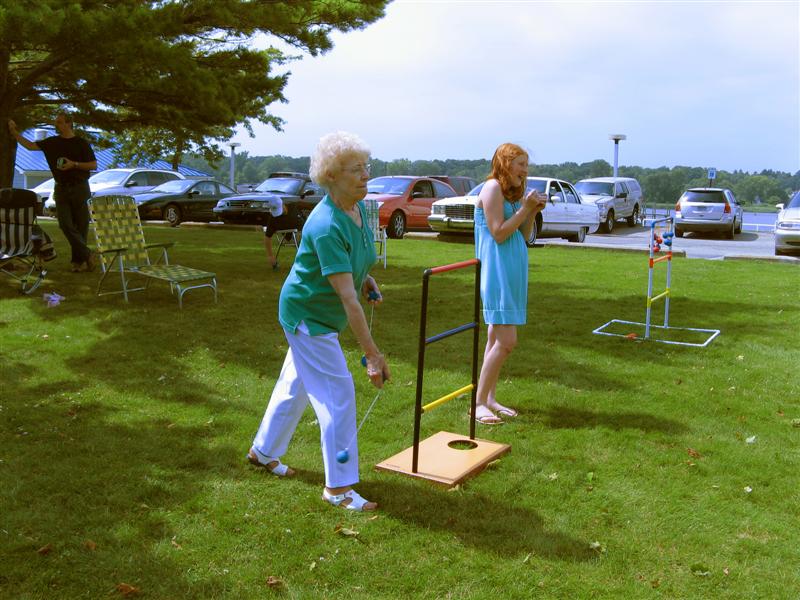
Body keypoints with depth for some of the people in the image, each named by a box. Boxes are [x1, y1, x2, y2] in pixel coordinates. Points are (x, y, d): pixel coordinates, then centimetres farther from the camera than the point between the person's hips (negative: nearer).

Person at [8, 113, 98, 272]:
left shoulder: (81, 143, 0)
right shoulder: (52, 142, 12)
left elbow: (94, 165, -3)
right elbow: (30, 145, 14)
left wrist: (74, 164, -15)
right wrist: (14, 132, 7)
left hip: (79, 187, -3)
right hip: (61, 188, 3)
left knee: (81, 225, -1)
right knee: (65, 224, -10)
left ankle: (78, 260, 7)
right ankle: (87, 255, -8)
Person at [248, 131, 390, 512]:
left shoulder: (358, 208, -4)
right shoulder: (326, 227, -32)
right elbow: (348, 299, -36)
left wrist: (364, 279, 0)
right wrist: (372, 355, -36)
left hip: (319, 315, 9)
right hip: (308, 316, -9)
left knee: (296, 386, 21)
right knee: (338, 395, -7)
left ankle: (263, 451, 41)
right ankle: (338, 487, 5)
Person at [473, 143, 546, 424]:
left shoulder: (513, 192, 16)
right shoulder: (492, 188, -11)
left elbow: (523, 237, 17)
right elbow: (499, 234, -17)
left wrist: (532, 213, 2)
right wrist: (525, 208, -12)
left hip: (512, 272, 9)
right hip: (497, 272, -9)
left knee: (497, 337, 12)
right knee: (506, 340, -12)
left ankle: (489, 399, 19)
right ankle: (478, 403, -4)